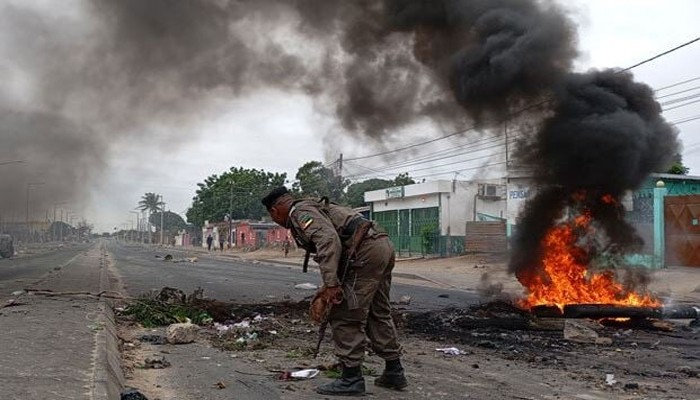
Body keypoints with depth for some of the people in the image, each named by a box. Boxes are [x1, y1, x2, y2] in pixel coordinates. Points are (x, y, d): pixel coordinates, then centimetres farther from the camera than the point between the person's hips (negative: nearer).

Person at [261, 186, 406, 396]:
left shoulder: (300, 212, -3)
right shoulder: (314, 207, 27)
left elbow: (329, 240, -21)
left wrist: (330, 283, -23)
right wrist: (331, 285, 30)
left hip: (366, 252, -10)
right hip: (383, 245, 10)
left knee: (346, 317, -1)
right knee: (378, 313, 19)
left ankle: (351, 379, 6)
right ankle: (394, 372, 27)